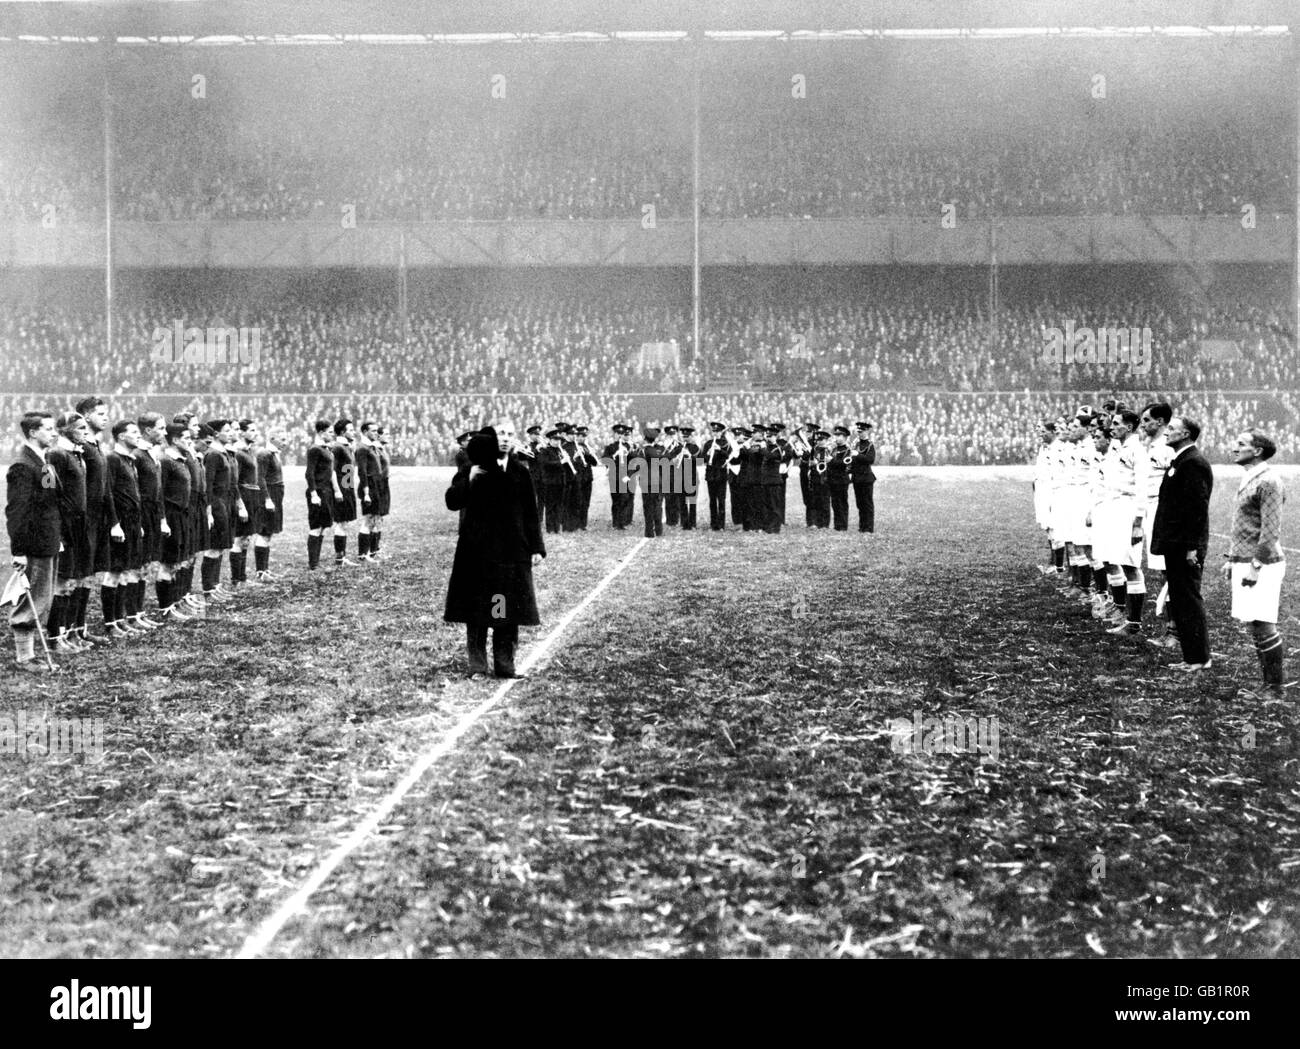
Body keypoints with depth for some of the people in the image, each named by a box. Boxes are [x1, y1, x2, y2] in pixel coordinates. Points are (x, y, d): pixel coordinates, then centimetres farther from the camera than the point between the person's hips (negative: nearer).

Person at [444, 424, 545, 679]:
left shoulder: (520, 472, 7)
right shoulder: (471, 470, 1)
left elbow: (530, 513, 9)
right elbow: (452, 502, -4)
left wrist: (536, 548, 5)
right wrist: (469, 479, -17)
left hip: (512, 551, 2)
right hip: (478, 549, -2)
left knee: (509, 610, 3)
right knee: (477, 610, 1)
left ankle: (504, 664, 12)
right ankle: (477, 665, 8)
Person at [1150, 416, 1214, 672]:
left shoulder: (1193, 463, -15)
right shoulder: (1179, 461, 16)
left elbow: (1198, 508, -20)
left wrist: (1192, 547, -22)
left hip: (1185, 546, -10)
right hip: (1174, 545, 10)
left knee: (1189, 601, -4)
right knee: (1179, 602, 13)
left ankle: (1199, 658, 3)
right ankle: (1191, 656, 19)